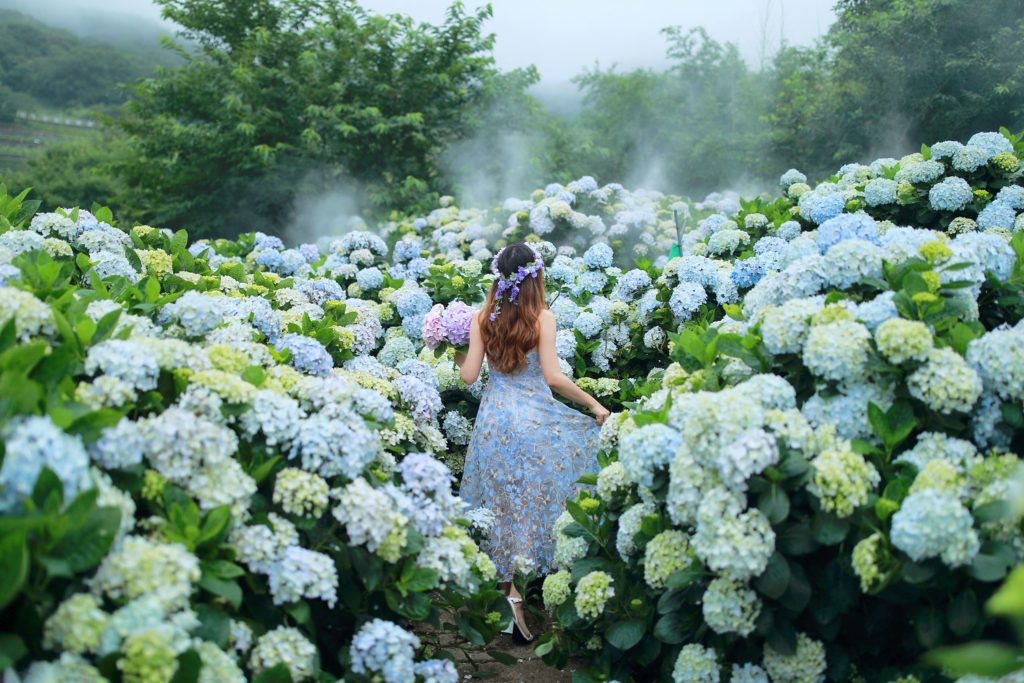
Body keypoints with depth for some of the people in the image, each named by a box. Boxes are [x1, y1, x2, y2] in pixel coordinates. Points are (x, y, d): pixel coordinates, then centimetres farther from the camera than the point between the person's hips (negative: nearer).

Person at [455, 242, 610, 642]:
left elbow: (469, 376, -1)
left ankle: (508, 591, 9)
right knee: (534, 502, 8)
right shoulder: (542, 318, -8)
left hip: (494, 420, 3)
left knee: (503, 507, 10)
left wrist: (457, 357, 20)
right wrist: (594, 404, -4)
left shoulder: (482, 319, 0)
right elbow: (552, 376, -13)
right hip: (535, 420, -3)